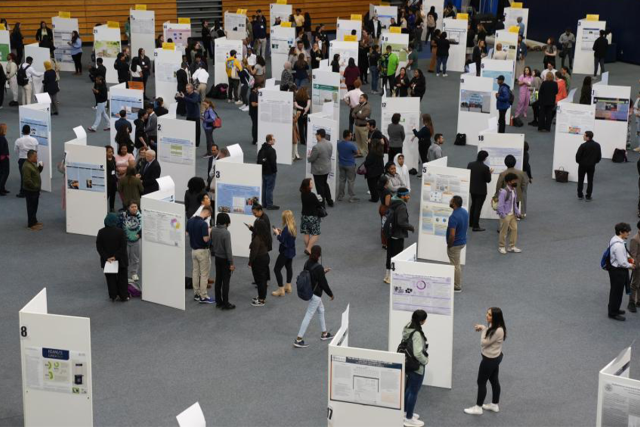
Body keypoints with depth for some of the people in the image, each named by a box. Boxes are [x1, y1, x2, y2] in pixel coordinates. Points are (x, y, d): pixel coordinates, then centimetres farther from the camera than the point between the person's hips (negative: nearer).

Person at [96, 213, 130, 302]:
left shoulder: (101, 232, -7)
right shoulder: (120, 231, -15)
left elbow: (99, 247, -8)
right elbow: (123, 247, -18)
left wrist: (106, 257, -10)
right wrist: (115, 256, -15)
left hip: (107, 259, 2)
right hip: (120, 260, -2)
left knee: (111, 278, 13)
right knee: (122, 278, 11)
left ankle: (113, 296, 17)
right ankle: (123, 296, 15)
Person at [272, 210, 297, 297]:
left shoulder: (286, 228, -25)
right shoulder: (293, 227, 2)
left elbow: (281, 240, -25)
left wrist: (277, 233, -10)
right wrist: (281, 232, 7)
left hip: (285, 252, -10)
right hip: (291, 251, 10)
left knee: (277, 269, -4)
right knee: (289, 267, 25)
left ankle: (281, 290, -4)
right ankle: (288, 286, 37)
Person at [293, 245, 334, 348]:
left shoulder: (307, 263, -3)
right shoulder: (319, 267, -26)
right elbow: (323, 283, -18)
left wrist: (323, 272, 17)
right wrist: (330, 294, -4)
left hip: (309, 292, 9)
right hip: (316, 294, -9)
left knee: (321, 310, 25)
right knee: (309, 316, -1)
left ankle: (324, 333, 39)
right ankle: (298, 340, 2)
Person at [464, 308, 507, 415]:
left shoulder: (498, 331, -32)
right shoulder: (493, 326, -3)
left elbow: (484, 343, -26)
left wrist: (483, 329, -16)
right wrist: (482, 328, -7)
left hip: (490, 359, -10)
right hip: (495, 357, 10)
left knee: (481, 382, 5)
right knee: (494, 380, 22)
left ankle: (478, 408, 19)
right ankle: (494, 405, 37)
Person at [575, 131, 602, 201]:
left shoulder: (583, 145, -19)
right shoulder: (597, 145, -4)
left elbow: (578, 155, -14)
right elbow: (599, 156, 3)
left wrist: (578, 161, 6)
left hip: (582, 165, -3)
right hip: (592, 166, 3)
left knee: (580, 180, 13)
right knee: (590, 181, 10)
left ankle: (580, 195, 17)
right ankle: (588, 197, 9)